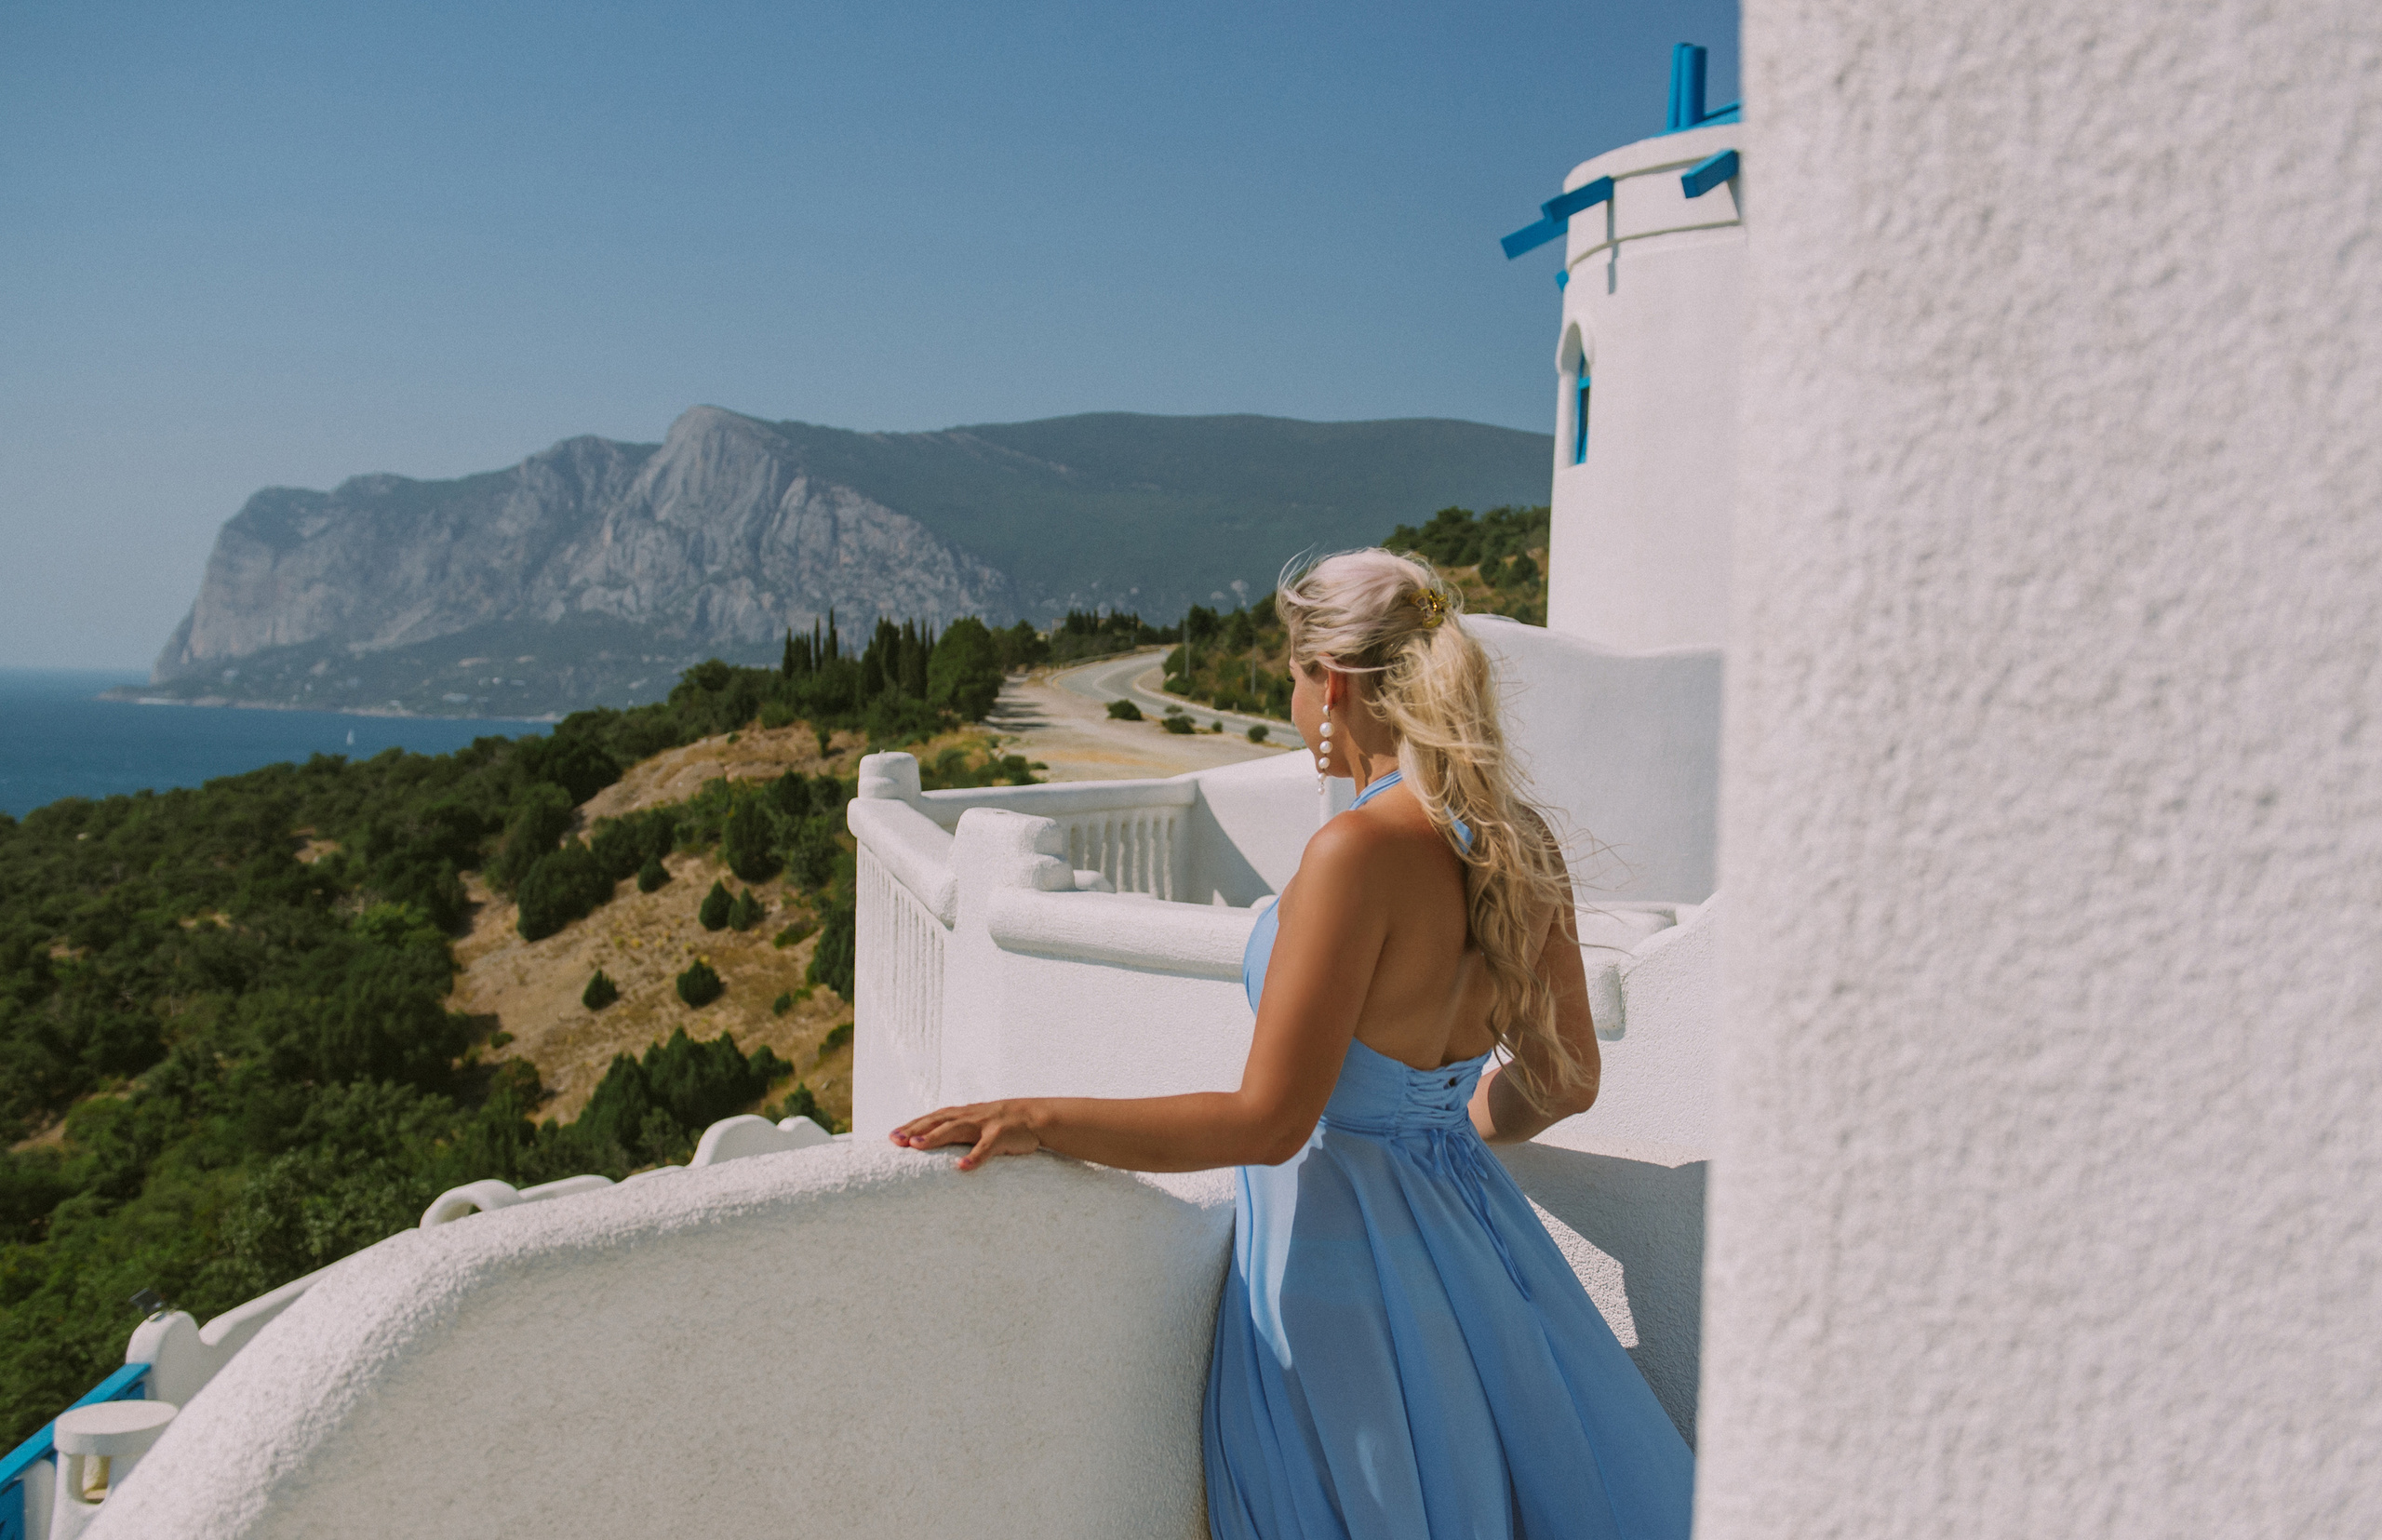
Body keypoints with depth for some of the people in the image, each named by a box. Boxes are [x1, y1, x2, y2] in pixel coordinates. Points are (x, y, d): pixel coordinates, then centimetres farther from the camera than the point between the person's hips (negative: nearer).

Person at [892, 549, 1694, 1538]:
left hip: (1339, 1230, -7)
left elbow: (1268, 1121, -23)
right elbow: (1566, 1078, 12)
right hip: (1471, 1222, 7)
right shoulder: (1520, 845, 1)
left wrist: (1038, 1118, -20)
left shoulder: (1360, 850, -22)